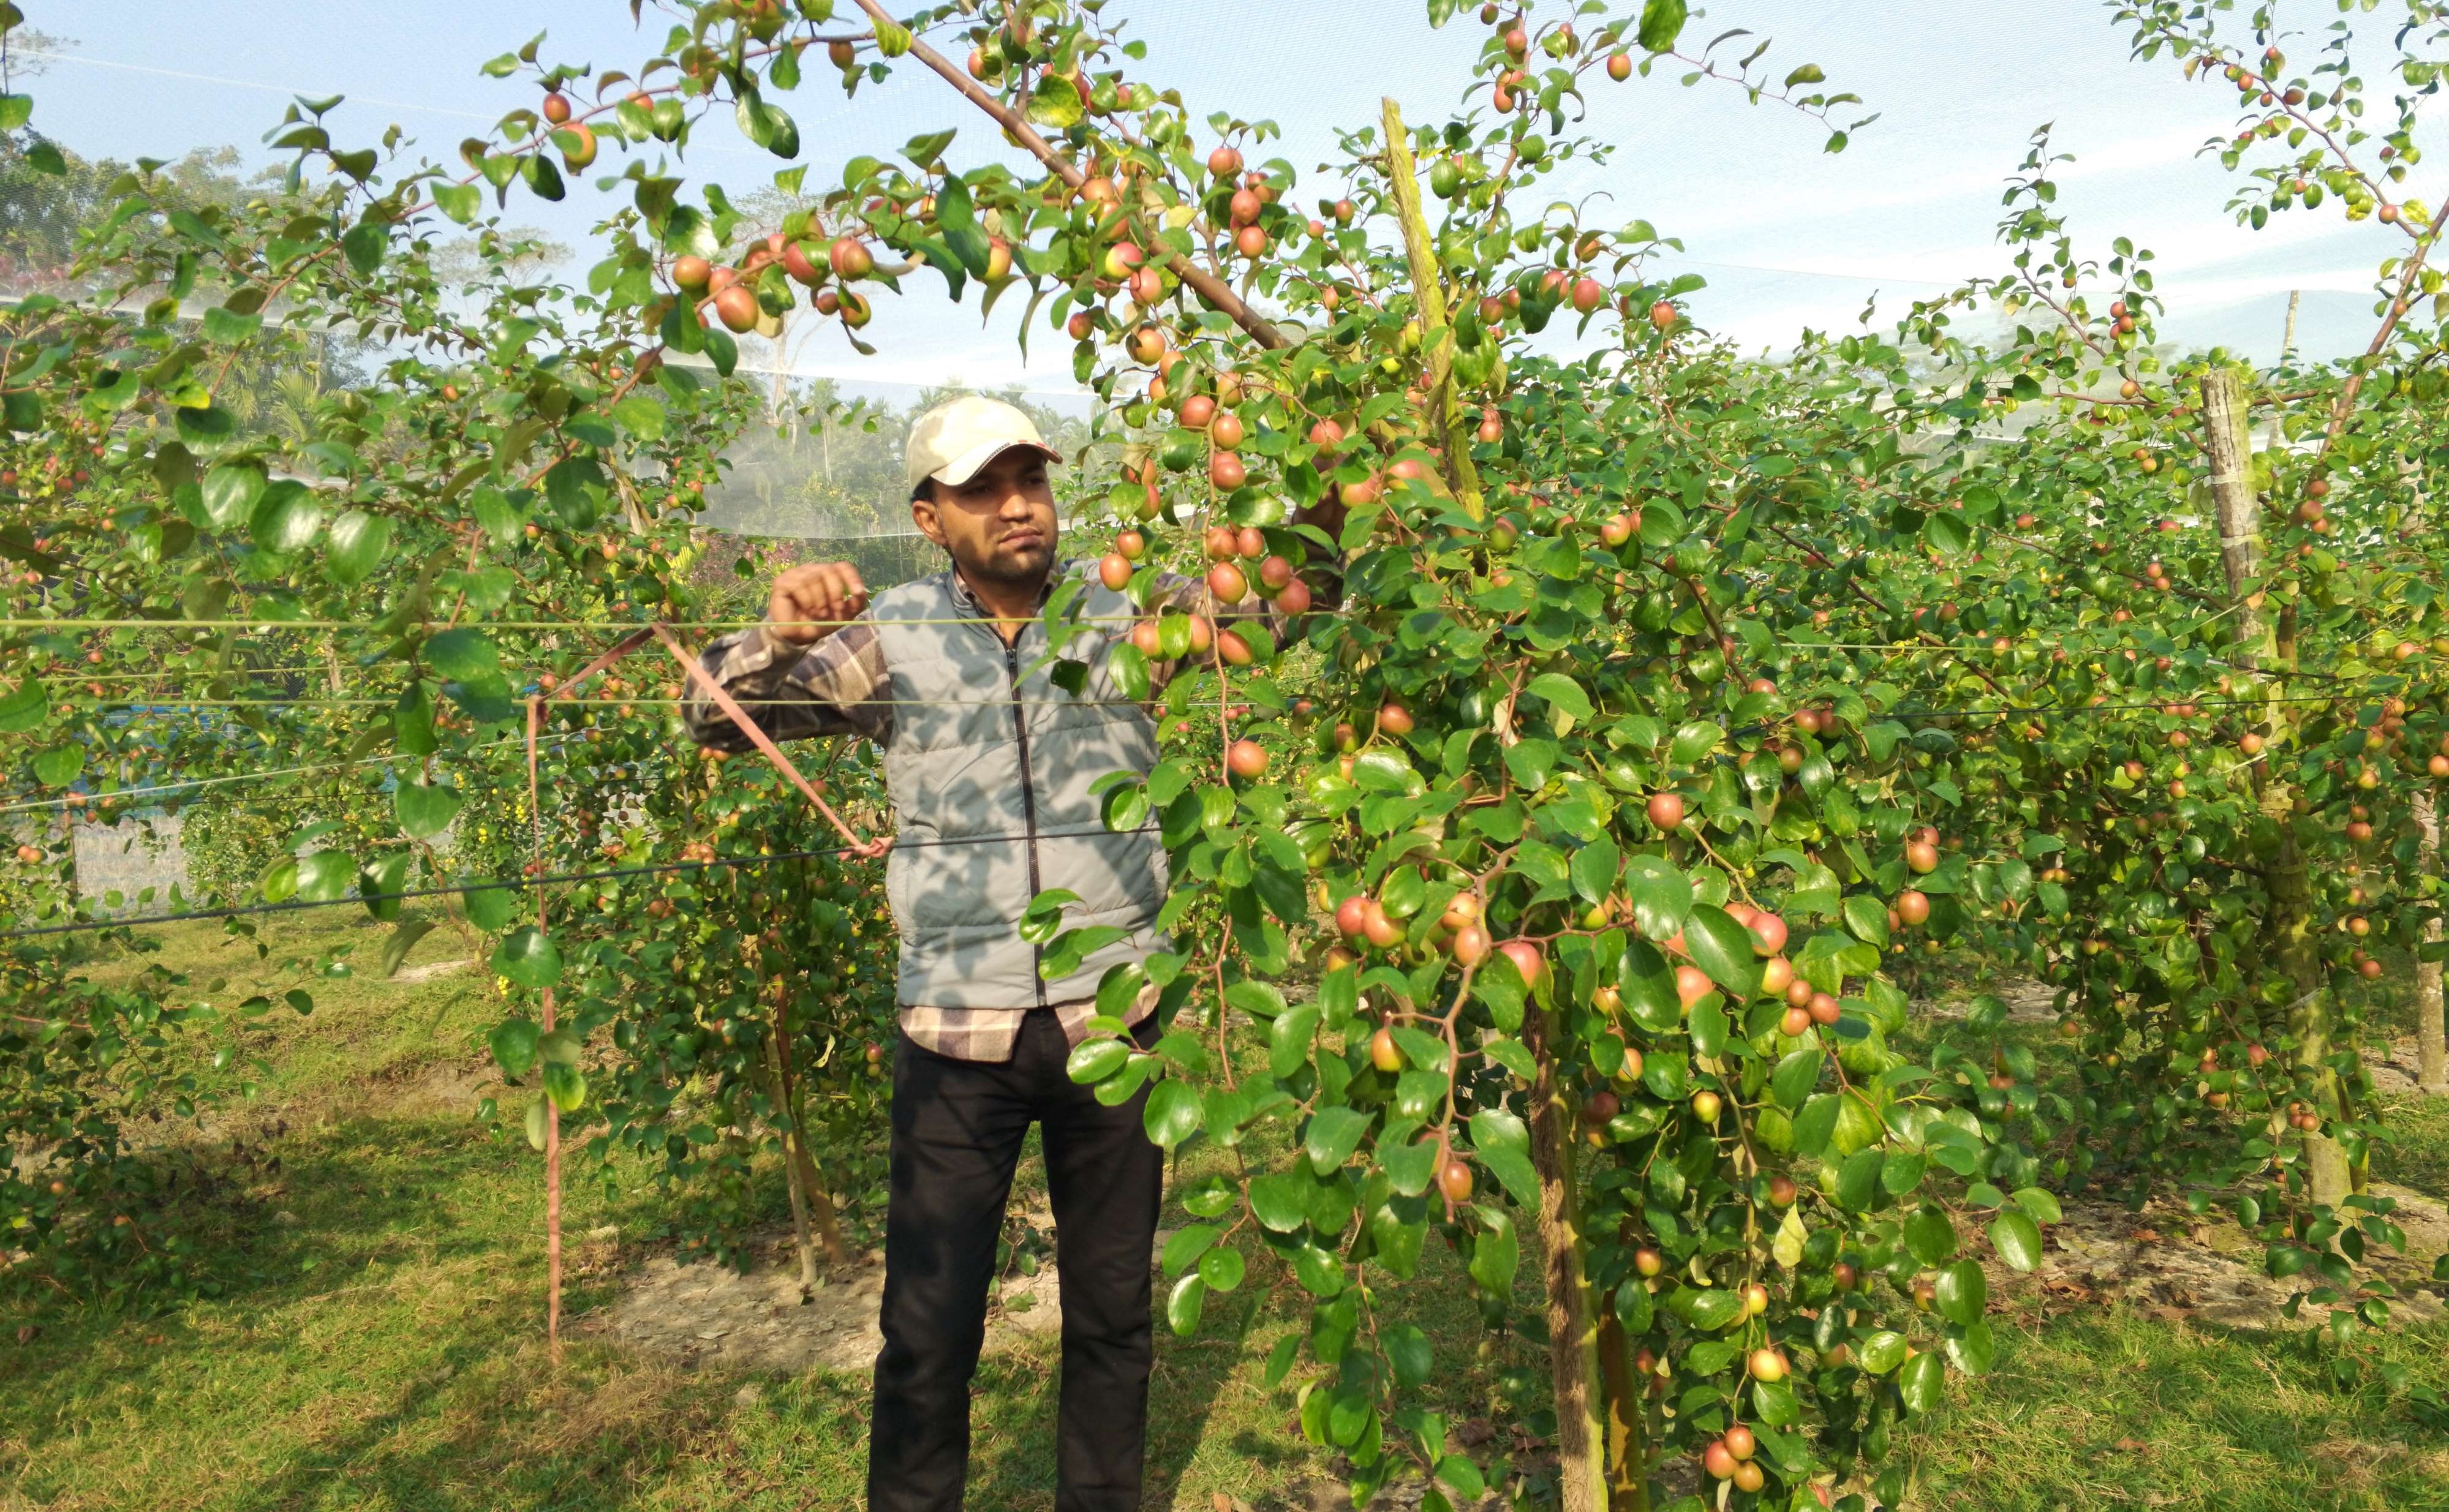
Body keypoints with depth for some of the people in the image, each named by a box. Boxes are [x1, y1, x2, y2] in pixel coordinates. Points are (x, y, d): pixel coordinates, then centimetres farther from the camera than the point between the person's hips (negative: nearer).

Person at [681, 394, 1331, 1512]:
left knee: (1114, 1311, 18)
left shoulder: (1125, 609, 0)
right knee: (929, 1327, 11)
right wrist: (780, 635, -23)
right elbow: (717, 717, -3)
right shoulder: (893, 639, -2)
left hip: (1114, 1018, 1)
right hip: (959, 1032, -1)